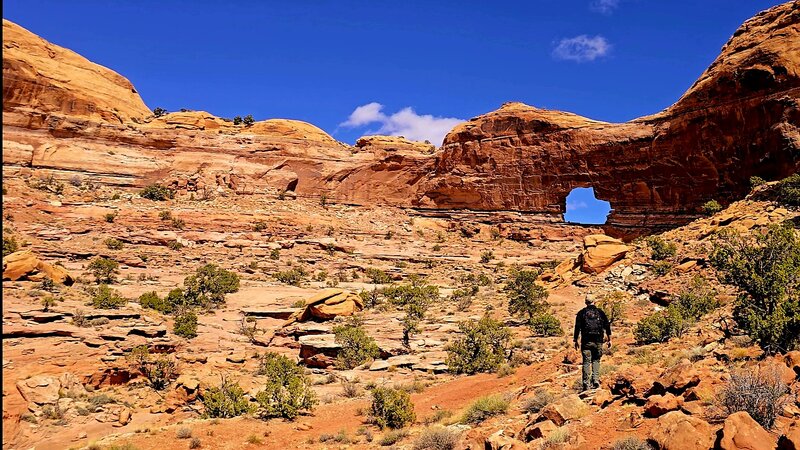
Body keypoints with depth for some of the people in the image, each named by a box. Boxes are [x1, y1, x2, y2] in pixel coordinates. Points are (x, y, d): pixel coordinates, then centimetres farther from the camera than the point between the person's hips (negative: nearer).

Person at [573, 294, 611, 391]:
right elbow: (607, 326, 6)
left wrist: (575, 340, 4)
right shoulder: (600, 312, 7)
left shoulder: (581, 313, 2)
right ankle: (596, 380, 0)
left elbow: (577, 327, -2)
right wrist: (609, 340, 12)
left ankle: (586, 384, -1)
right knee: (596, 360, 15)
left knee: (586, 362, 2)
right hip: (598, 341, 1)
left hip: (586, 341, -1)